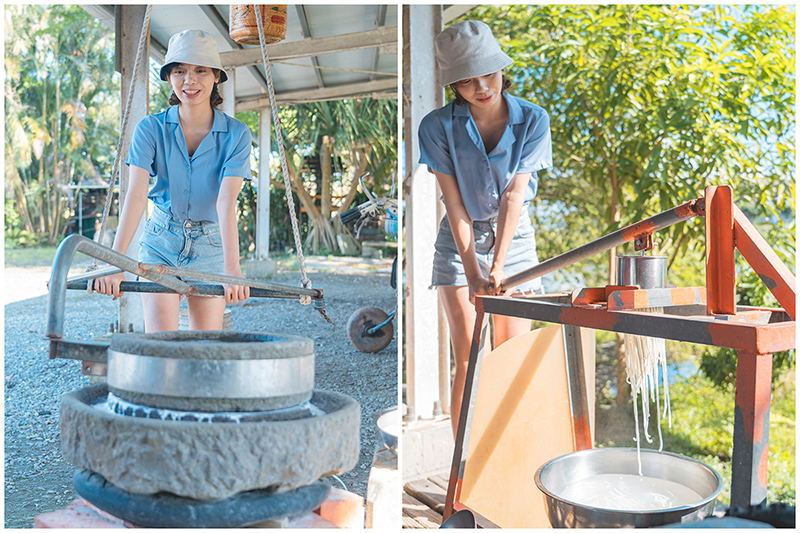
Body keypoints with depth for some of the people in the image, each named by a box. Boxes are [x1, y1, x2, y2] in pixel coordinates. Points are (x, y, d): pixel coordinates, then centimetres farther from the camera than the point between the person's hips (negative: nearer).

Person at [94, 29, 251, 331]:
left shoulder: (236, 134, -11)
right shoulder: (151, 128, -9)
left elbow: (226, 200, -23)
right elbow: (136, 193, -21)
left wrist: (231, 267, -37)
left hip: (210, 248, 0)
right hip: (160, 242, 0)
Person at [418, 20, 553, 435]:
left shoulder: (533, 120, -8)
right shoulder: (438, 126, -10)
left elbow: (513, 194, -15)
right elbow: (454, 202, -13)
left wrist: (497, 267, -23)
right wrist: (472, 272, -19)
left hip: (514, 238, 1)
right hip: (459, 241, -1)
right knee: (468, 360, -6)